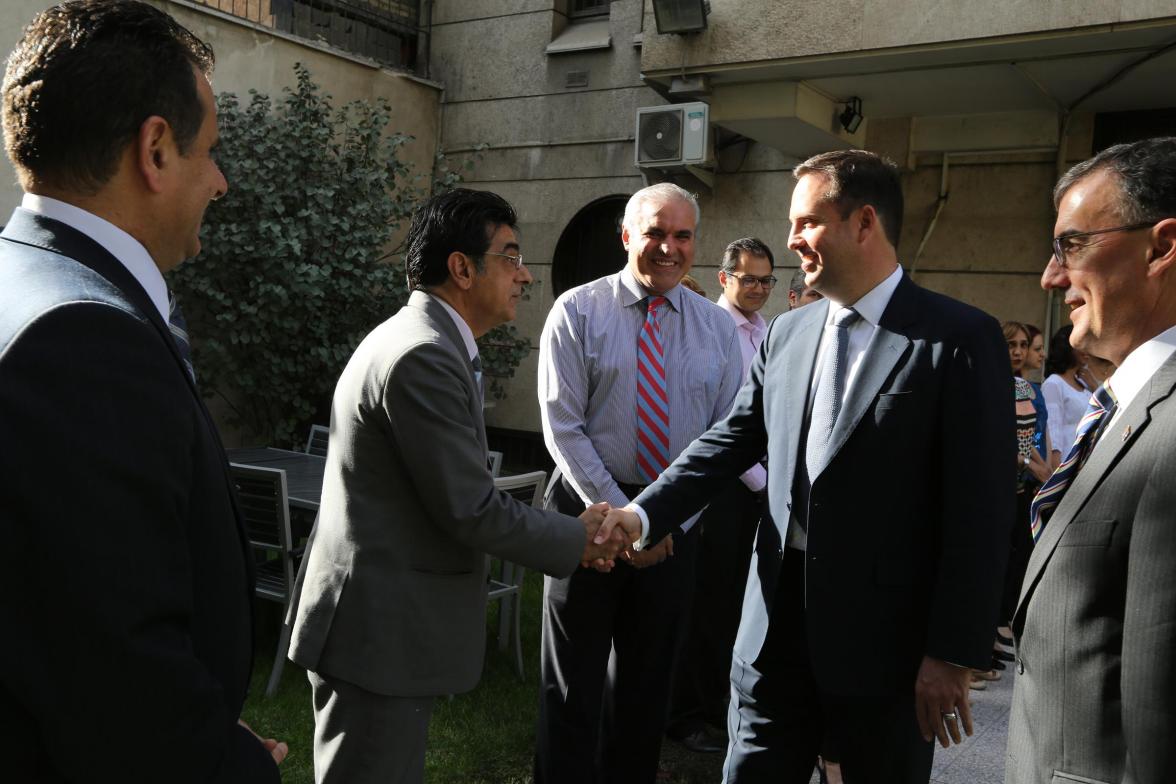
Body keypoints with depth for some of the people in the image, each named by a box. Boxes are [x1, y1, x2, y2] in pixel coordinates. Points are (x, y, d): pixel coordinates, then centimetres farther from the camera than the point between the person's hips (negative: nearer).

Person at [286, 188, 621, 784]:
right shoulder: (425, 357, -22)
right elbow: (470, 510, -22)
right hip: (379, 628, -10)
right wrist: (576, 539, -8)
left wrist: (560, 529, 9)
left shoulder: (424, 341, 10)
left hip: (385, 619, 10)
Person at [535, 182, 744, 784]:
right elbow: (563, 428, -10)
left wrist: (670, 519, -9)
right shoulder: (577, 312, -6)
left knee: (648, 678, 18)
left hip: (678, 523, 3)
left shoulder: (718, 327, 2)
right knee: (573, 679, 10)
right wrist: (620, 517, -15)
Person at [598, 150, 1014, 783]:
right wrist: (644, 514, -6)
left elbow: (980, 509, -12)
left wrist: (953, 655, -13)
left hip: (885, 636, -4)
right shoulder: (786, 334, 8)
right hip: (778, 624, 4)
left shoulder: (960, 338, -10)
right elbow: (731, 441, 8)